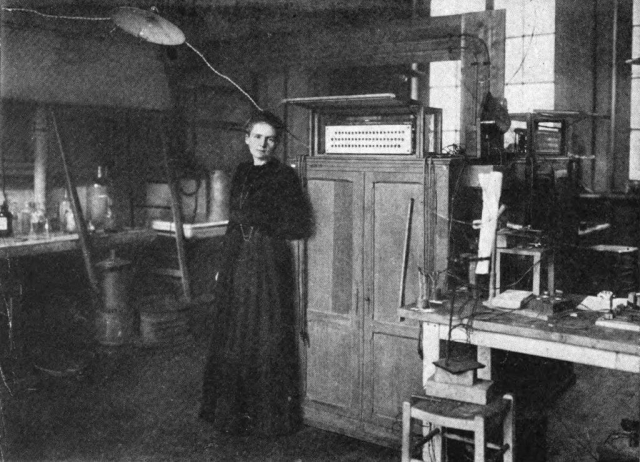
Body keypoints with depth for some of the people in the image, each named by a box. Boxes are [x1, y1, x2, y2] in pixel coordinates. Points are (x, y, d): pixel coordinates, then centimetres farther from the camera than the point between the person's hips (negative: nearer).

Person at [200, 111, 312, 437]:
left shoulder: (284, 176, -6)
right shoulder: (241, 174, 12)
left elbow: (300, 227, -11)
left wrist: (259, 221, -10)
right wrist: (224, 267, 15)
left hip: (269, 264, -6)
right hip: (237, 263, 6)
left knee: (267, 339, 0)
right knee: (233, 339, 11)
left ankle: (270, 415, 14)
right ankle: (232, 409, 25)